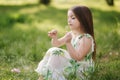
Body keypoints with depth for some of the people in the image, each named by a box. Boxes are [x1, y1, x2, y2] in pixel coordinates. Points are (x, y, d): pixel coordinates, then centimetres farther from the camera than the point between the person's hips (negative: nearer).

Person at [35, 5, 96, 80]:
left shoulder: (87, 39, -22)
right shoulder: (70, 34, 3)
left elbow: (77, 57, -29)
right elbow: (57, 44, 11)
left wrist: (68, 43, -39)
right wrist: (55, 37, -11)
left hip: (81, 70, -8)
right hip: (71, 63, 8)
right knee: (53, 52, -3)